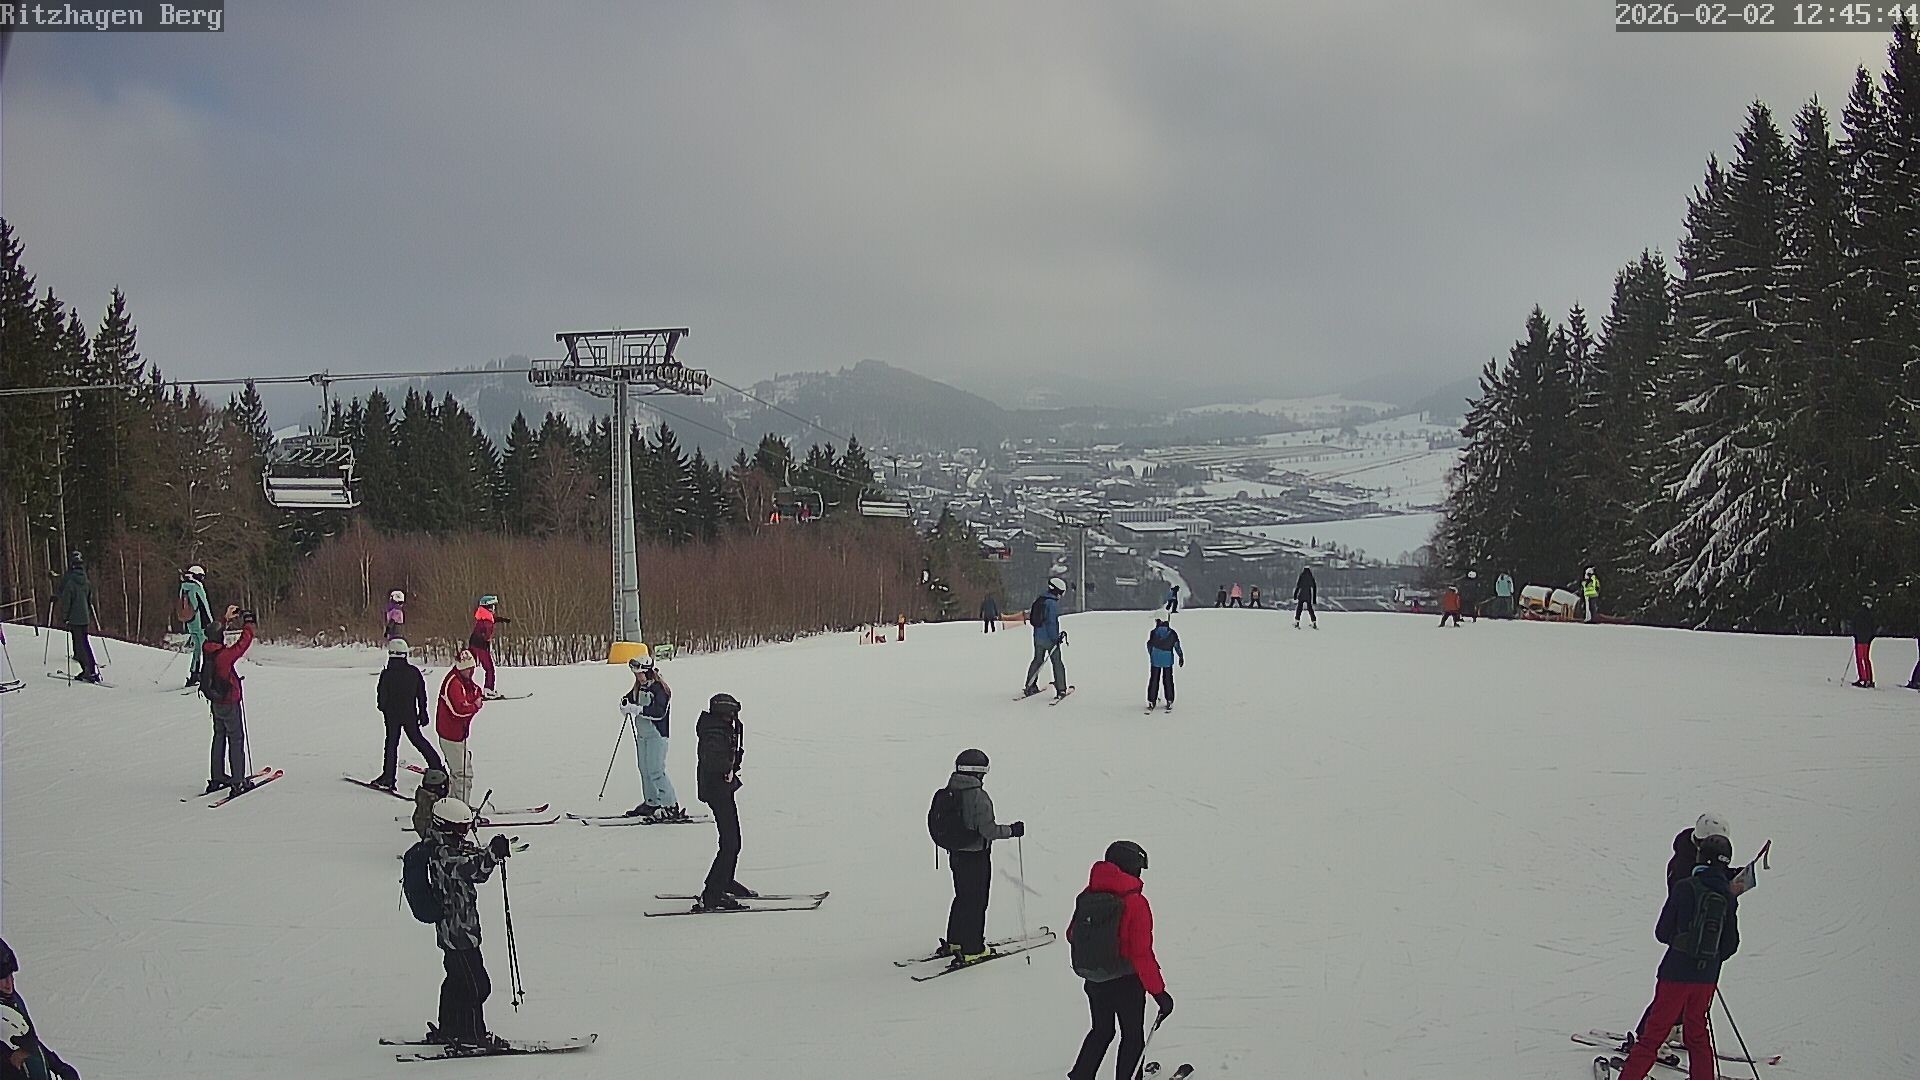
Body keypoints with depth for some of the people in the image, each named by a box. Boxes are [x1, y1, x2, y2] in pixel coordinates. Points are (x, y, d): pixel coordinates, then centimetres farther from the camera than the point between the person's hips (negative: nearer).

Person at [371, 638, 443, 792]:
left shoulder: (386, 674, -16)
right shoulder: (414, 671, -4)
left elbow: (382, 697, -9)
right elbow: (422, 694, 3)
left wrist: (382, 707, 13)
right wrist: (422, 713, 12)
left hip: (392, 715, -3)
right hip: (410, 714, 3)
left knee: (391, 744, 3)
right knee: (417, 738, 19)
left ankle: (388, 778, 3)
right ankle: (435, 765, 26)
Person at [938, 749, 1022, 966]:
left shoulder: (949, 792, 1)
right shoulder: (979, 796, -22)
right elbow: (988, 830, -23)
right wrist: (1012, 830, -9)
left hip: (955, 854, 7)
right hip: (975, 856, -7)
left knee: (962, 897, 23)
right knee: (976, 901, 3)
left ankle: (953, 942, 32)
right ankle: (972, 950, 7)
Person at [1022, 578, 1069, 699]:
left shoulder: (1038, 599, 8)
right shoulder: (1053, 603, -17)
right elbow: (1052, 622, -22)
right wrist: (1055, 638, -17)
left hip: (1037, 637, 7)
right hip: (1049, 638, -7)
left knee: (1037, 660, 19)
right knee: (1057, 663, 2)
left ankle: (1030, 687, 22)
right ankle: (1060, 690, 1)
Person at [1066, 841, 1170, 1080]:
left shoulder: (1087, 896, -5)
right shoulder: (1135, 902, -22)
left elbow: (1072, 935, 7)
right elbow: (1142, 954, -23)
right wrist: (1159, 992, -18)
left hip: (1093, 980, 5)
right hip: (1126, 983, -5)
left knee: (1101, 1031, 23)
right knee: (1133, 1036, 14)